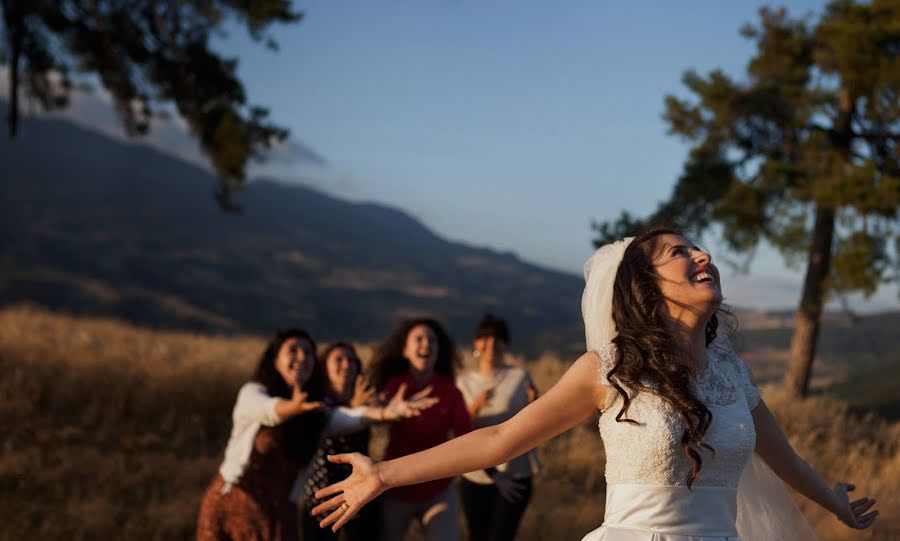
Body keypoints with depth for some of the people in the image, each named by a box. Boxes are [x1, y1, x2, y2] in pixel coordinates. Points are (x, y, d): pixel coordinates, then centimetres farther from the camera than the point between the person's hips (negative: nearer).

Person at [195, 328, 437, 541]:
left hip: (279, 515, 3)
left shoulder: (315, 413, 2)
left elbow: (343, 418, -19)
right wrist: (292, 407, -56)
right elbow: (268, 410, -32)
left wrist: (383, 413, -41)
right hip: (231, 505, -3)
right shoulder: (252, 393, -8)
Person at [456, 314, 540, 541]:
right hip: (475, 475, 3)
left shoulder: (520, 377, -2)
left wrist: (533, 405, -19)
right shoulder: (464, 381, 7)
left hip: (514, 474, -3)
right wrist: (475, 407, -12)